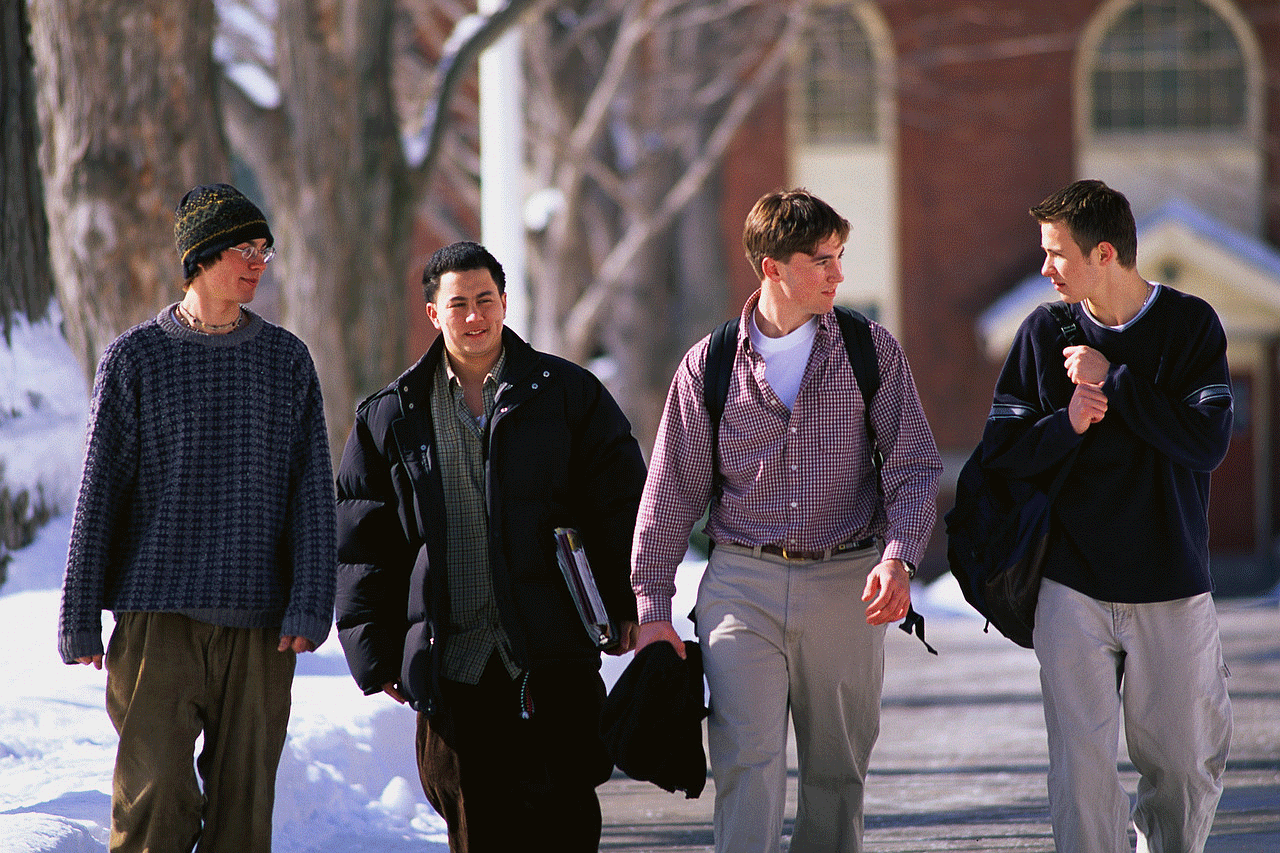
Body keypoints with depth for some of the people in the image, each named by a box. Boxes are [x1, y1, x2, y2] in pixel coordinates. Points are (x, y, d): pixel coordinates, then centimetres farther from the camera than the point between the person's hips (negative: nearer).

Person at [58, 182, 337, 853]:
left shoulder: (288, 361, 9)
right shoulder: (136, 359, 3)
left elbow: (313, 493, 6)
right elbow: (97, 494, 3)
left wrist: (311, 605, -5)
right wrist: (79, 618, 0)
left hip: (260, 625, 2)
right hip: (157, 620, -2)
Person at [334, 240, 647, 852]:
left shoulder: (568, 393, 6)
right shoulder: (391, 417, 10)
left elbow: (622, 504, 7)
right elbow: (363, 544, 12)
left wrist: (630, 606, -1)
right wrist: (377, 656, 8)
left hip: (552, 652, -2)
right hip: (452, 659, 2)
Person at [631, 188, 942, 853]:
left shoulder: (873, 352, 3)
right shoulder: (709, 365, 3)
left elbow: (914, 466, 1)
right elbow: (672, 492, 7)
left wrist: (898, 555, -16)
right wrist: (652, 607, 3)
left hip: (845, 583, 1)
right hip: (741, 585, -1)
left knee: (836, 771, 6)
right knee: (748, 760, -13)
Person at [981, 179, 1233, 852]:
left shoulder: (1192, 325, -2)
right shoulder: (1043, 334, 4)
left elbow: (1208, 442, -14)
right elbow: (999, 454, 3)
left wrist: (1111, 381, -14)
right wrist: (1067, 424, -15)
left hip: (1173, 593, -1)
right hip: (1073, 591, 1)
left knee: (1187, 769, 4)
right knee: (1081, 768, -5)